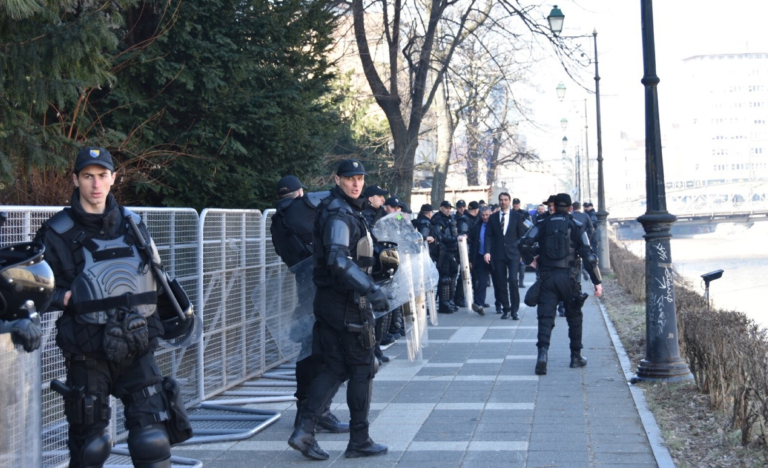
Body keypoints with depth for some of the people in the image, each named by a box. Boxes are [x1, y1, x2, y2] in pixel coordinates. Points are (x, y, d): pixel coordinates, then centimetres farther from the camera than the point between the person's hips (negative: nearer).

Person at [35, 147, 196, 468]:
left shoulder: (132, 225, 8)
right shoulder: (57, 233, -3)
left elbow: (156, 278, 19)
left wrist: (178, 309, 13)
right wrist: (66, 297, -20)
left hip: (138, 349, 2)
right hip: (88, 354, -2)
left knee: (153, 438, -5)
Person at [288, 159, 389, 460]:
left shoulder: (336, 209, 13)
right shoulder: (340, 215, -18)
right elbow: (339, 260, -31)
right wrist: (372, 290, -34)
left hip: (328, 300, 9)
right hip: (348, 303, -9)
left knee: (334, 368, 11)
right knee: (362, 369, 2)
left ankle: (304, 430, 2)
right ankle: (359, 441, 10)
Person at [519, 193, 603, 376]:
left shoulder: (543, 224, 5)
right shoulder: (576, 226, 2)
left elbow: (524, 244, -8)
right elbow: (588, 255, -4)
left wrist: (531, 259, 10)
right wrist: (597, 282, -2)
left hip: (547, 277, 0)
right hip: (568, 277, 0)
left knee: (545, 317, -2)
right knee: (574, 317, 16)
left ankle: (543, 352, -23)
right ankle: (576, 357, 21)